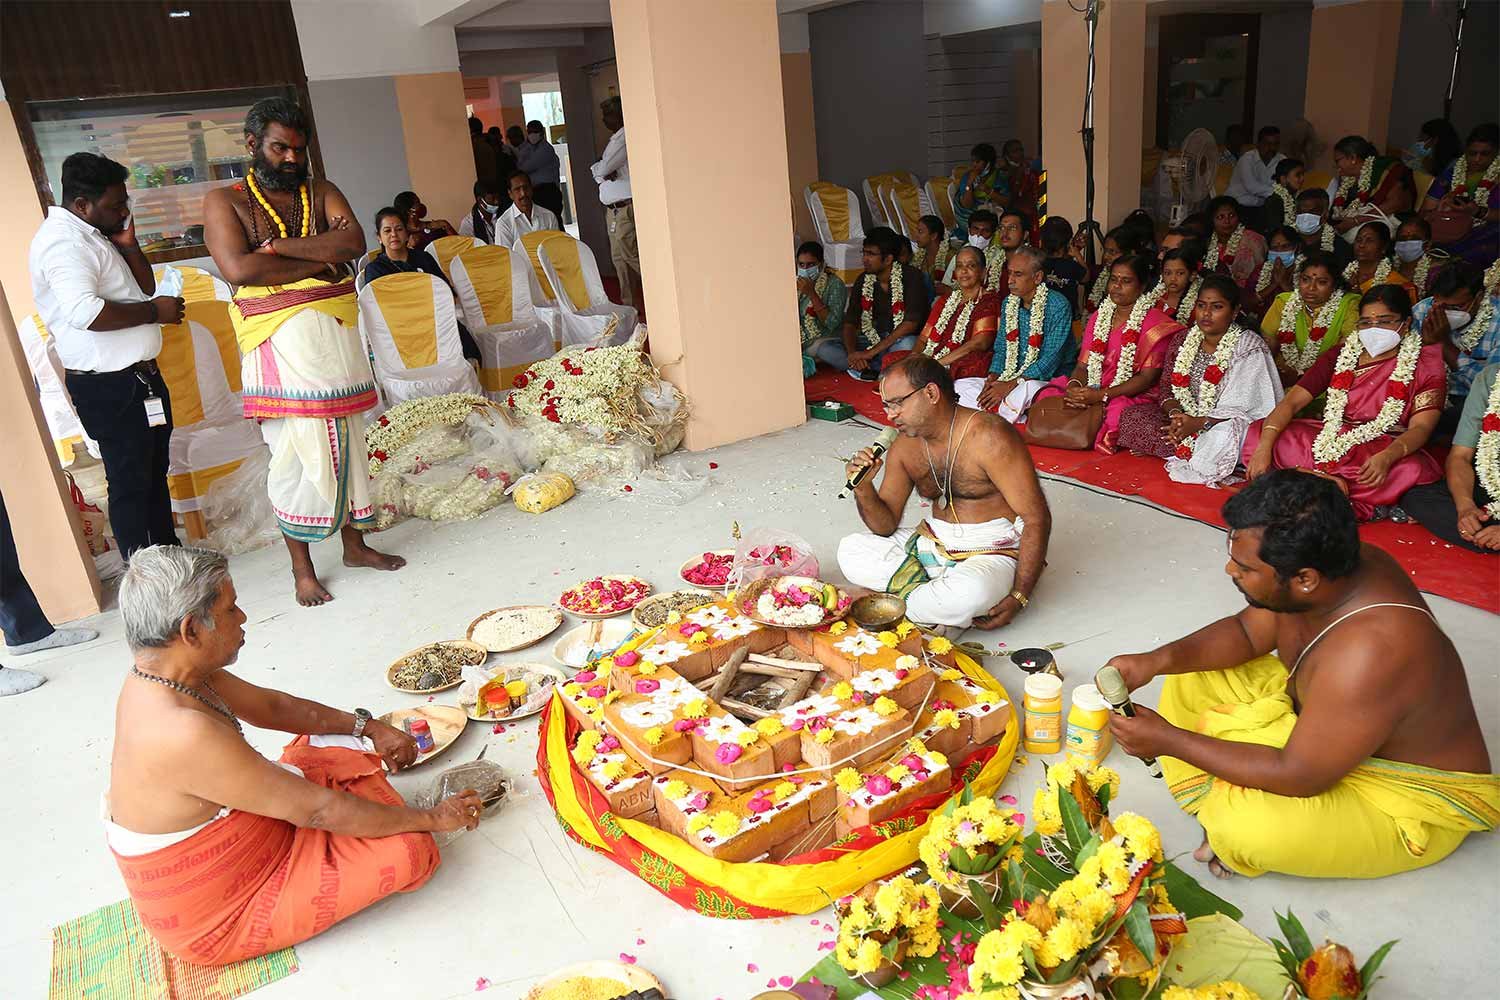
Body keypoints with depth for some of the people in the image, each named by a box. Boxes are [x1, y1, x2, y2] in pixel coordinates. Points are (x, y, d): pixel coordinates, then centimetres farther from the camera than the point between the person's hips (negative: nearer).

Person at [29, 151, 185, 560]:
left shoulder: (92, 233, 13)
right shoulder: (62, 242, -18)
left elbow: (144, 288, 18)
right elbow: (85, 312, -32)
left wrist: (128, 247, 2)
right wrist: (154, 312, -22)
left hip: (138, 376, 10)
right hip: (109, 387, -10)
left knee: (155, 470, 19)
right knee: (130, 481, -2)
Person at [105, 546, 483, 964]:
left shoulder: (160, 674, -8)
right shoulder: (186, 734, -37)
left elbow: (270, 705, 8)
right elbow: (316, 809, -30)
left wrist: (367, 727, 1)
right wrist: (432, 818, -19)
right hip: (222, 919, -9)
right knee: (409, 851, -20)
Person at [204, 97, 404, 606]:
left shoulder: (322, 193, 12)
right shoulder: (224, 201, 1)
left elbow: (354, 243, -8)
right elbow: (237, 268, -15)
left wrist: (277, 246, -14)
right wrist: (319, 261, -11)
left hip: (337, 333, 4)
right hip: (279, 340, -4)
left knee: (345, 438, 10)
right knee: (295, 450, -3)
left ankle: (354, 542, 25)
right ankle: (302, 568, 8)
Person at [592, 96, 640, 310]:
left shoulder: (626, 138, -10)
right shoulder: (615, 139, 20)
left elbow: (601, 168, -15)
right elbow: (599, 173, 16)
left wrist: (595, 169, 6)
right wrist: (602, 173, -6)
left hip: (625, 209, -10)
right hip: (612, 209, 10)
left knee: (630, 256, -11)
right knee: (619, 258, 10)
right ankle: (627, 303, 16)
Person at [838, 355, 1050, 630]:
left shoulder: (989, 437, -18)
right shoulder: (904, 447, 2)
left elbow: (1037, 518, -18)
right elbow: (885, 526, 6)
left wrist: (1019, 597, -23)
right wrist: (863, 487, -15)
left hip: (990, 553, -6)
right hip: (932, 544, 6)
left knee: (971, 593, -40)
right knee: (850, 550, -9)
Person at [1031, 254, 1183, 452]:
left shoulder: (1156, 323, -3)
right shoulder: (1099, 317, 17)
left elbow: (1148, 377, -11)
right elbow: (1083, 365, 12)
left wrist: (1102, 395, -20)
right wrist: (1074, 387, -13)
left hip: (1134, 397, -5)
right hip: (1090, 391, 6)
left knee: (1115, 413, -39)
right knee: (1047, 396, -18)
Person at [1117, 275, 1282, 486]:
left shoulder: (1248, 347, -10)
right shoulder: (1183, 340, 6)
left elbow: (1242, 406, -17)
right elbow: (1169, 388, 6)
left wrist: (1199, 423, -28)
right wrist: (1176, 414, -17)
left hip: (1225, 426, -5)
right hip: (1186, 417, 6)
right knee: (1131, 416, -13)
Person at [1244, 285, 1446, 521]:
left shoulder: (1426, 364, 2)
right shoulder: (1339, 355, 10)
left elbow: (1421, 427, -11)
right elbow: (1292, 401, -1)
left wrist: (1386, 458, -34)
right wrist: (1264, 447, -19)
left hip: (1385, 450, -3)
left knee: (1411, 471, -39)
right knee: (1258, 434, -20)